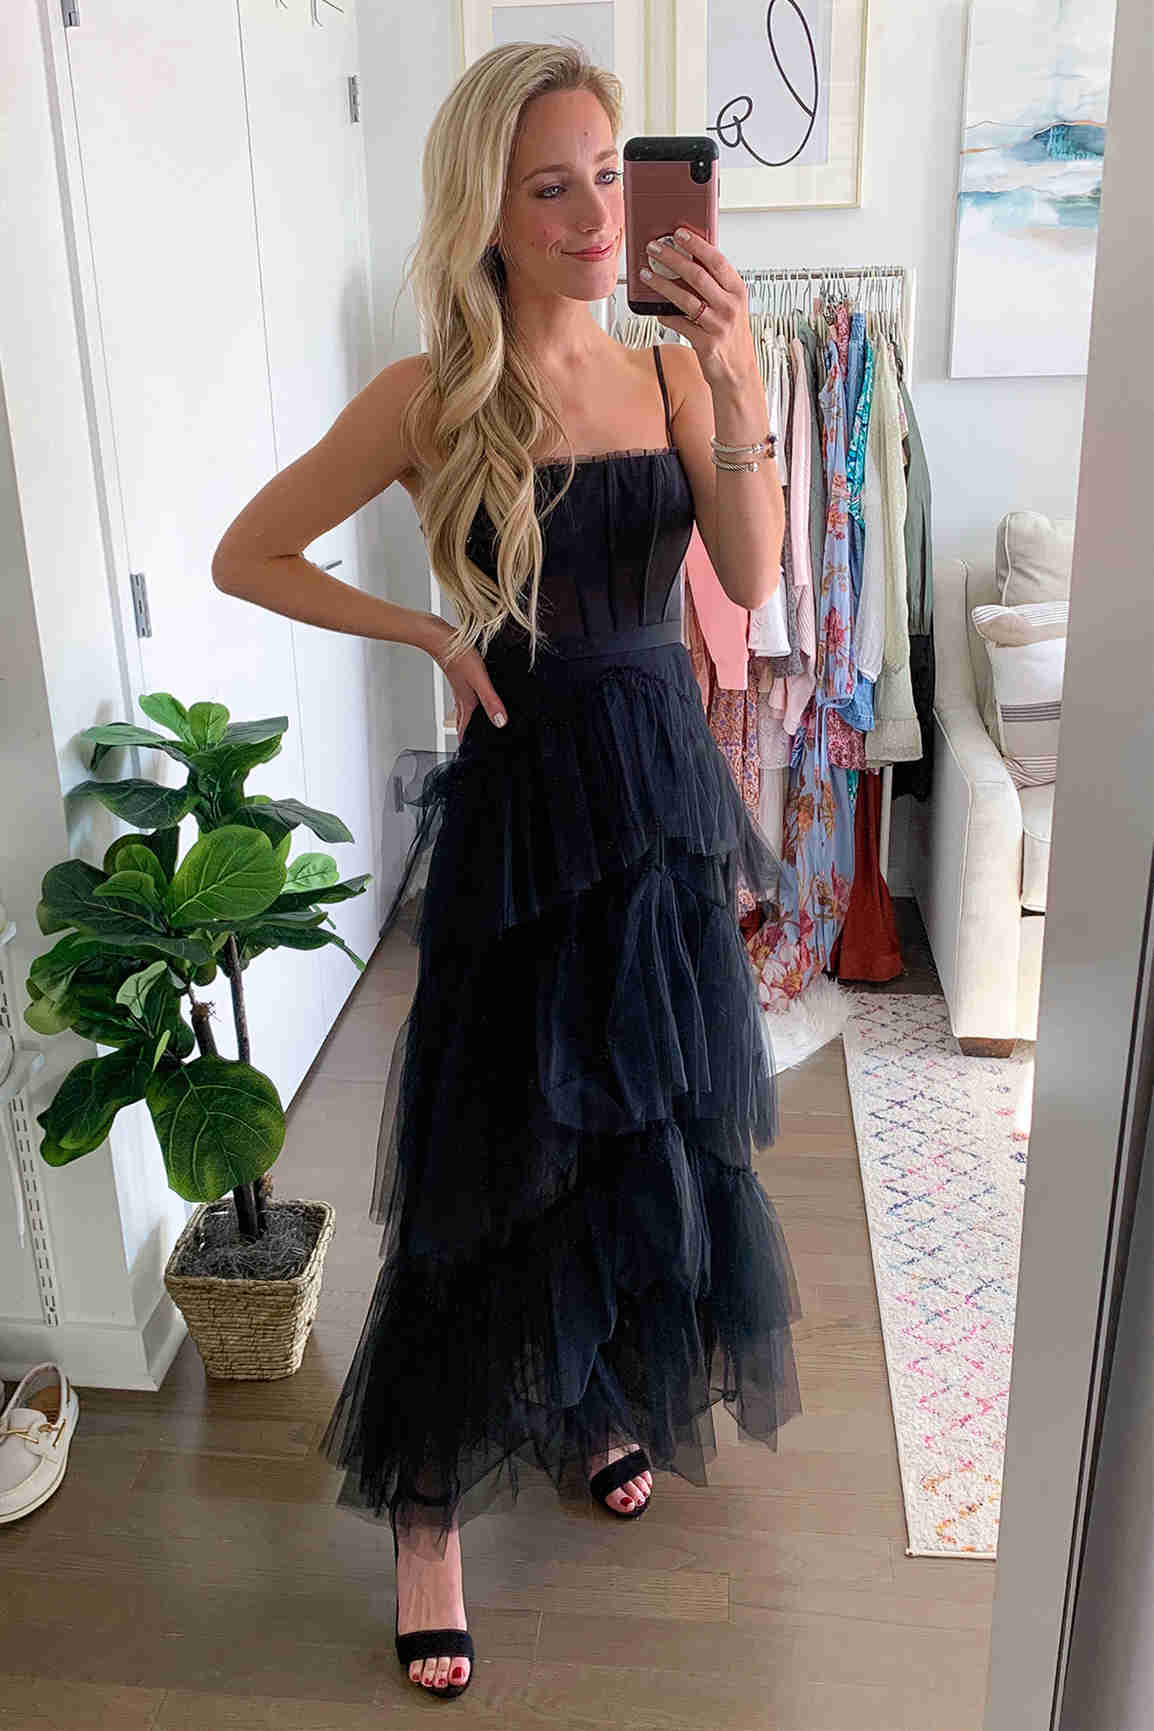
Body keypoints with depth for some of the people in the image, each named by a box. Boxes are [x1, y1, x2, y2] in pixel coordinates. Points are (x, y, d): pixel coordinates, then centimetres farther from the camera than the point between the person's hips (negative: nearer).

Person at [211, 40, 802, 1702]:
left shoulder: (668, 370, 4)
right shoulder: (429, 397, -7)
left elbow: (753, 578, -7)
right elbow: (244, 556, -1)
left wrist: (731, 381, -18)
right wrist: (432, 630, -7)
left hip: (668, 790, 5)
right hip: (522, 806, -4)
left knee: (656, 1133, 15)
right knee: (498, 1170, 2)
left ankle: (605, 1402, 42)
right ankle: (430, 1515, 21)